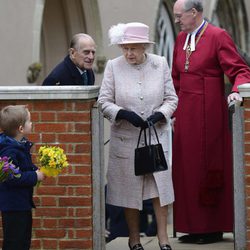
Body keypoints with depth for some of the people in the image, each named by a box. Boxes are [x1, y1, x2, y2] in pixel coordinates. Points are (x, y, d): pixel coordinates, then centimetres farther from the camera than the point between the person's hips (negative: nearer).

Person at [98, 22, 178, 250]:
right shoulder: (113, 66, -3)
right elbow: (104, 101, -2)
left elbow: (171, 98, 5)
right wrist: (124, 114, -19)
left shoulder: (160, 64, 1)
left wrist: (160, 114, -14)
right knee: (130, 189, 5)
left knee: (160, 186, -3)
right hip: (125, 138, -1)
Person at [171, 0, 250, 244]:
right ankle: (195, 227, 15)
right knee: (187, 170, 8)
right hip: (185, 114, 7)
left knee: (209, 169, -1)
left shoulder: (218, 37, -10)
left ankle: (214, 228, 7)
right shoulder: (181, 39, 12)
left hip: (209, 113, -7)